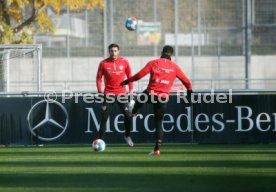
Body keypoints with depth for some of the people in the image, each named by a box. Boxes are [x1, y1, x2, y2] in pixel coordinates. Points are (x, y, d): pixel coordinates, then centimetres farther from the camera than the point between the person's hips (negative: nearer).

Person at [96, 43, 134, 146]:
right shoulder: (103, 64, -3)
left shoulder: (124, 62, 0)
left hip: (121, 93, 1)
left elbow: (129, 76, 9)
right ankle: (100, 140, 0)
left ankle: (127, 136, 17)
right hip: (108, 94, -1)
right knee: (104, 117, -4)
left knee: (128, 115, -6)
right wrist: (100, 91, -7)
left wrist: (131, 90, 3)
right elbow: (99, 78, 3)